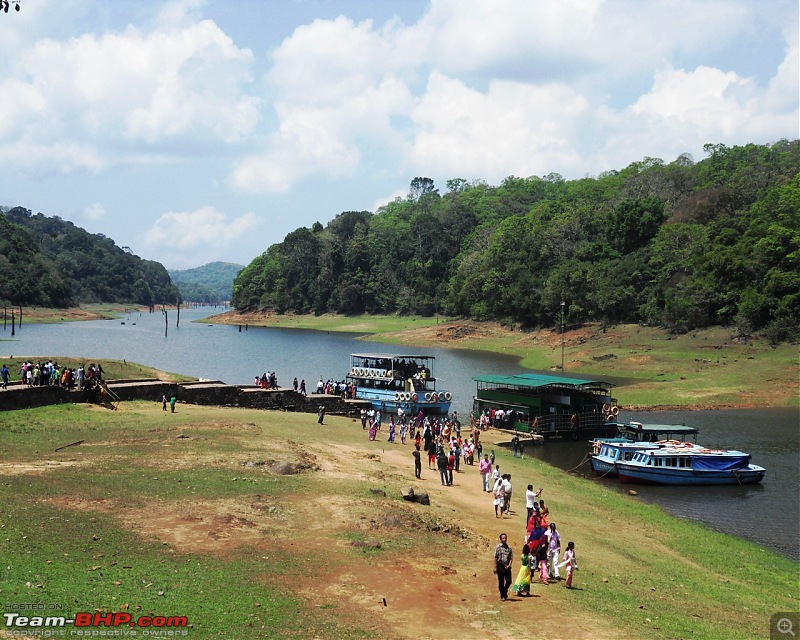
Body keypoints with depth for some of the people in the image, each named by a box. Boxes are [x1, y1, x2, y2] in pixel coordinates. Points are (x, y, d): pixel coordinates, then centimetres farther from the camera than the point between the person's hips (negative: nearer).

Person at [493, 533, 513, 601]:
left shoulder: (509, 548, 6)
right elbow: (495, 558, -1)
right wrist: (495, 567, -5)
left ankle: (505, 591, 26)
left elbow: (511, 558, 6)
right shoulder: (498, 547, 0)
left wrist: (509, 565, -10)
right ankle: (502, 596, 14)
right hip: (500, 566, -2)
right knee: (501, 582, 2)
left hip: (507, 567, 2)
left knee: (509, 581, -3)